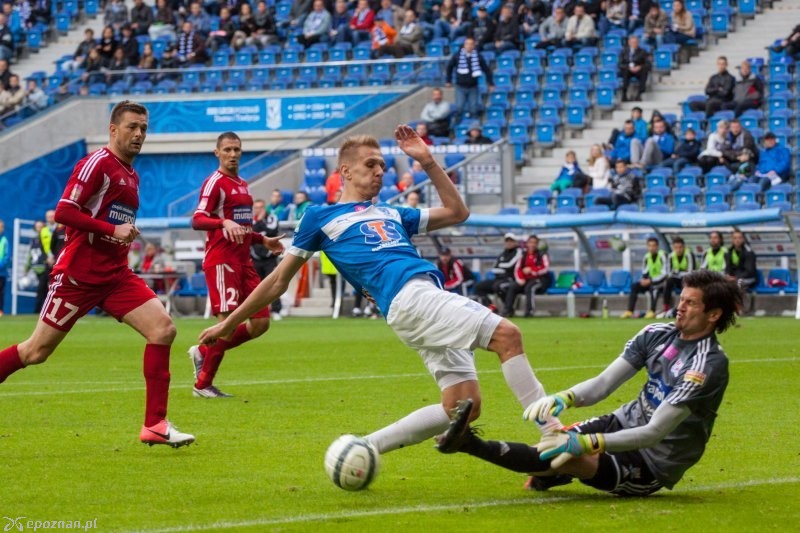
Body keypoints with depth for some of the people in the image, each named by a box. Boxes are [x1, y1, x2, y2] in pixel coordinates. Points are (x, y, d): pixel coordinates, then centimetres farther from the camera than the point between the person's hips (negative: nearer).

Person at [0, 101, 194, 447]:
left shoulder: (131, 175, 16)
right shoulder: (97, 163, -10)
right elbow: (63, 212, -19)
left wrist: (125, 237, 11)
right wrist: (113, 230, -21)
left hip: (116, 275, 7)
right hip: (79, 273, -7)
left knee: (163, 330, -11)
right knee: (36, 351, -1)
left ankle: (155, 425, -10)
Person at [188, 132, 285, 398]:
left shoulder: (242, 185, 19)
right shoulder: (215, 182, -7)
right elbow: (197, 220, -20)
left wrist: (263, 240, 24)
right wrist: (225, 223, -35)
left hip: (243, 261, 8)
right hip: (221, 261, -8)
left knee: (260, 322, 3)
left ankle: (204, 352, 16)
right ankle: (202, 384, 0)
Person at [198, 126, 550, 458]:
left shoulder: (392, 214, 32)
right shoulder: (321, 217, 16)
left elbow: (457, 213, 33)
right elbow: (279, 281, 20)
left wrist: (427, 161, 25)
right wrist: (228, 323, 21)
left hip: (428, 300, 7)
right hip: (409, 299, -7)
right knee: (507, 335, -22)